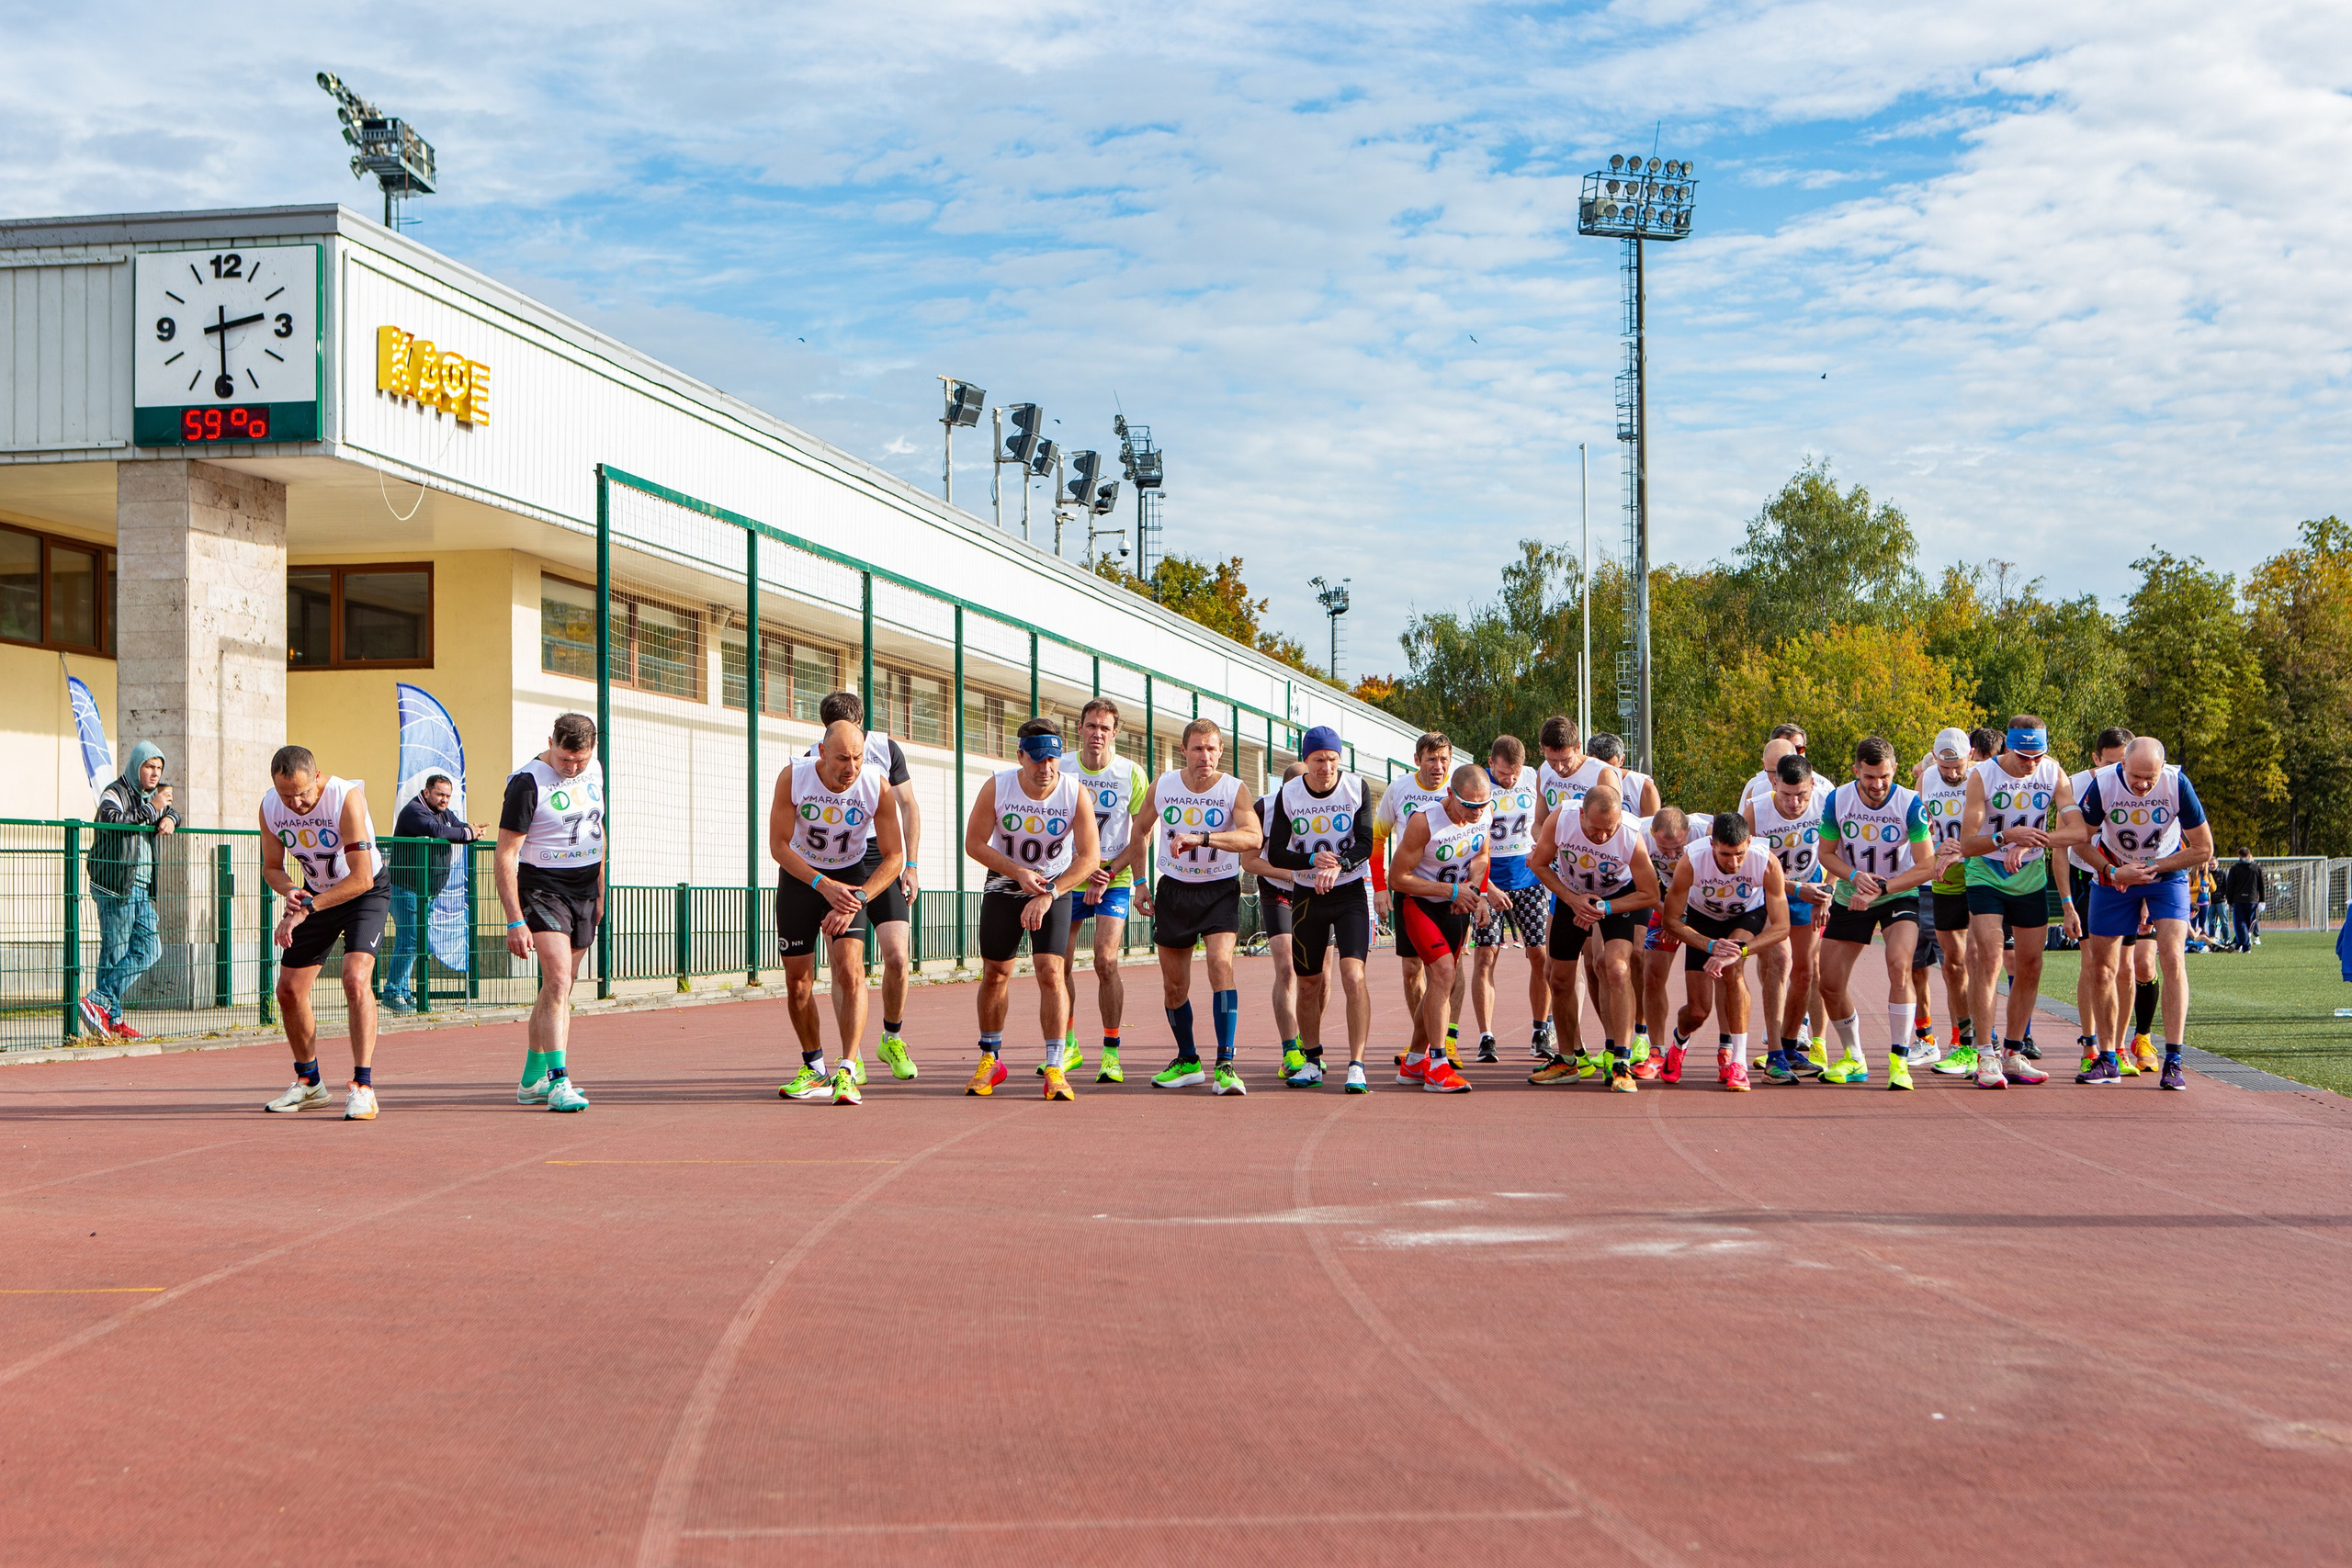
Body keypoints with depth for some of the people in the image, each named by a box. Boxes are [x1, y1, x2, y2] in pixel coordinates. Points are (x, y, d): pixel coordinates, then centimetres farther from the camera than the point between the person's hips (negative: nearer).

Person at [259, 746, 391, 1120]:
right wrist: (290, 891, -22)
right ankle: (308, 1083, 26)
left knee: (356, 979, -25)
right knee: (289, 990, 5)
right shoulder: (270, 806, -14)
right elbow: (272, 867, 1)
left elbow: (361, 878, -33)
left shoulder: (347, 798, -31)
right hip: (316, 892, 6)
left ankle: (363, 1087, -22)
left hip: (366, 892, -6)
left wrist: (305, 909, -34)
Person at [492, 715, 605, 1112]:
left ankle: (532, 1079, 18)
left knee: (559, 987, 9)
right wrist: (515, 921, -21)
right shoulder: (527, 782, -15)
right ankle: (558, 1081, -21)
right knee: (558, 980, -19)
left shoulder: (594, 772, 5)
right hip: (542, 887, -6)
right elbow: (505, 854, -16)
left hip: (584, 890, 6)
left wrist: (599, 893, 18)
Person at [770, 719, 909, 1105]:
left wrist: (854, 900, -25)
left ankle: (847, 1072, -18)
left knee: (849, 969, -19)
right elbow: (779, 846, -15)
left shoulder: (877, 785, -22)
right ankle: (814, 1069, 21)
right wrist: (824, 885, -25)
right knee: (797, 979, 3)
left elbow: (893, 857, -14)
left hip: (853, 874, -1)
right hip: (800, 874, 1)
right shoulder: (792, 778, -22)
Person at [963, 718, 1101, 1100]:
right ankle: (990, 1058, 25)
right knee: (994, 974, 5)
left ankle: (1055, 1068, -10)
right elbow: (974, 843, -10)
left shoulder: (1075, 792, -20)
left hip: (1056, 888, -1)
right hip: (1003, 886, 1)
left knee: (1051, 972, -15)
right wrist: (1019, 874, -19)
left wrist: (1048, 894, -27)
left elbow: (1090, 856, -20)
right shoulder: (996, 788, -18)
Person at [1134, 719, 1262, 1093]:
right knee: (1174, 984, 7)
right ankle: (1188, 1062, 28)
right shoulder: (1163, 785, -3)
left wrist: (1200, 837, -41)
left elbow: (1253, 837, -30)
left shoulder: (1234, 790, -12)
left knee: (1221, 963, -24)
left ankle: (1225, 1065, -22)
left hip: (1219, 890, -3)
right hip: (1173, 889, 3)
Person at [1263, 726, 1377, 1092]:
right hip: (1306, 895, 2)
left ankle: (1357, 1065, -17)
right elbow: (1275, 854, -5)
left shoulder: (1356, 788, -7)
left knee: (1353, 975, -18)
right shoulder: (1288, 794, -4)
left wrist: (1338, 865, -31)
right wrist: (1313, 861, -22)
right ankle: (1312, 1061, 27)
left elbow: (1366, 845, -11)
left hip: (1350, 893, -2)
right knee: (1309, 982, 9)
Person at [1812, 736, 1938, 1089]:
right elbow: (1826, 853, -1)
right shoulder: (1837, 800, -13)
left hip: (1899, 897, -3)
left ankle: (1899, 1060, -19)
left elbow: (1925, 866, -18)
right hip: (1850, 900, 3)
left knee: (1899, 966, -27)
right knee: (1830, 983, 1)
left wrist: (1880, 888, -26)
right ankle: (1853, 1061, 23)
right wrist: (1855, 877, -20)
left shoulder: (1910, 804, -20)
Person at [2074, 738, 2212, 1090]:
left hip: (2167, 875, -2)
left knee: (2173, 960, -17)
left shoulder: (2178, 784, -24)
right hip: (2113, 875, 2)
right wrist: (2112, 871, -20)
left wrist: (2154, 868, -17)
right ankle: (2108, 1060, 17)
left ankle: (2173, 1061, -15)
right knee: (2101, 967, 3)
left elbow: (2203, 848, -13)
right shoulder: (2102, 784, -23)